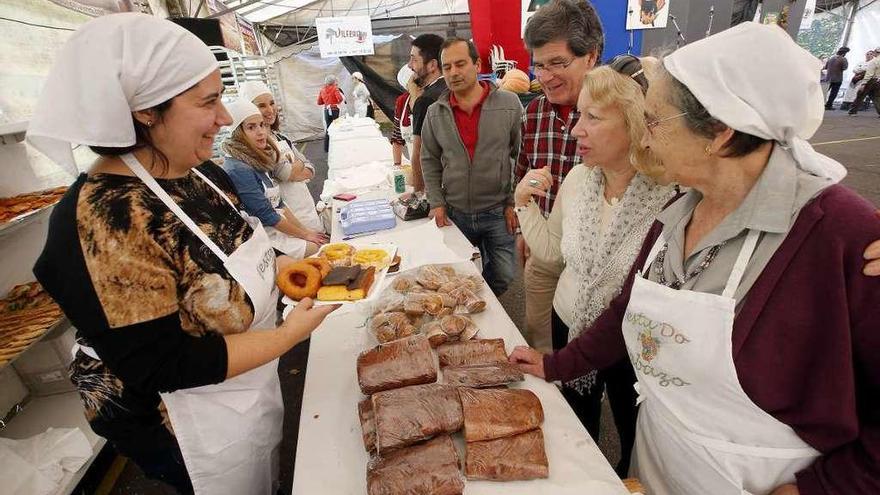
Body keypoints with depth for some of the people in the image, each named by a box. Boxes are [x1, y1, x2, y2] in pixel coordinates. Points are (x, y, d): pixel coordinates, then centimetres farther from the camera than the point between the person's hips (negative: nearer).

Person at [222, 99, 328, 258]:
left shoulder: (259, 159, 5)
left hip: (278, 226, 8)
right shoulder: (238, 170, -21)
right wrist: (305, 235, -10)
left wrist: (305, 229, 4)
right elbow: (267, 216, -18)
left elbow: (279, 204, 9)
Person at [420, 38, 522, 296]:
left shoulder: (509, 104, -5)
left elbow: (522, 157, -2)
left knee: (503, 277, 5)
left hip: (498, 212, -1)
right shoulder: (435, 113, 2)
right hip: (454, 214, 2)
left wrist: (513, 202, -4)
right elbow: (429, 161, 8)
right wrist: (436, 203, 1)